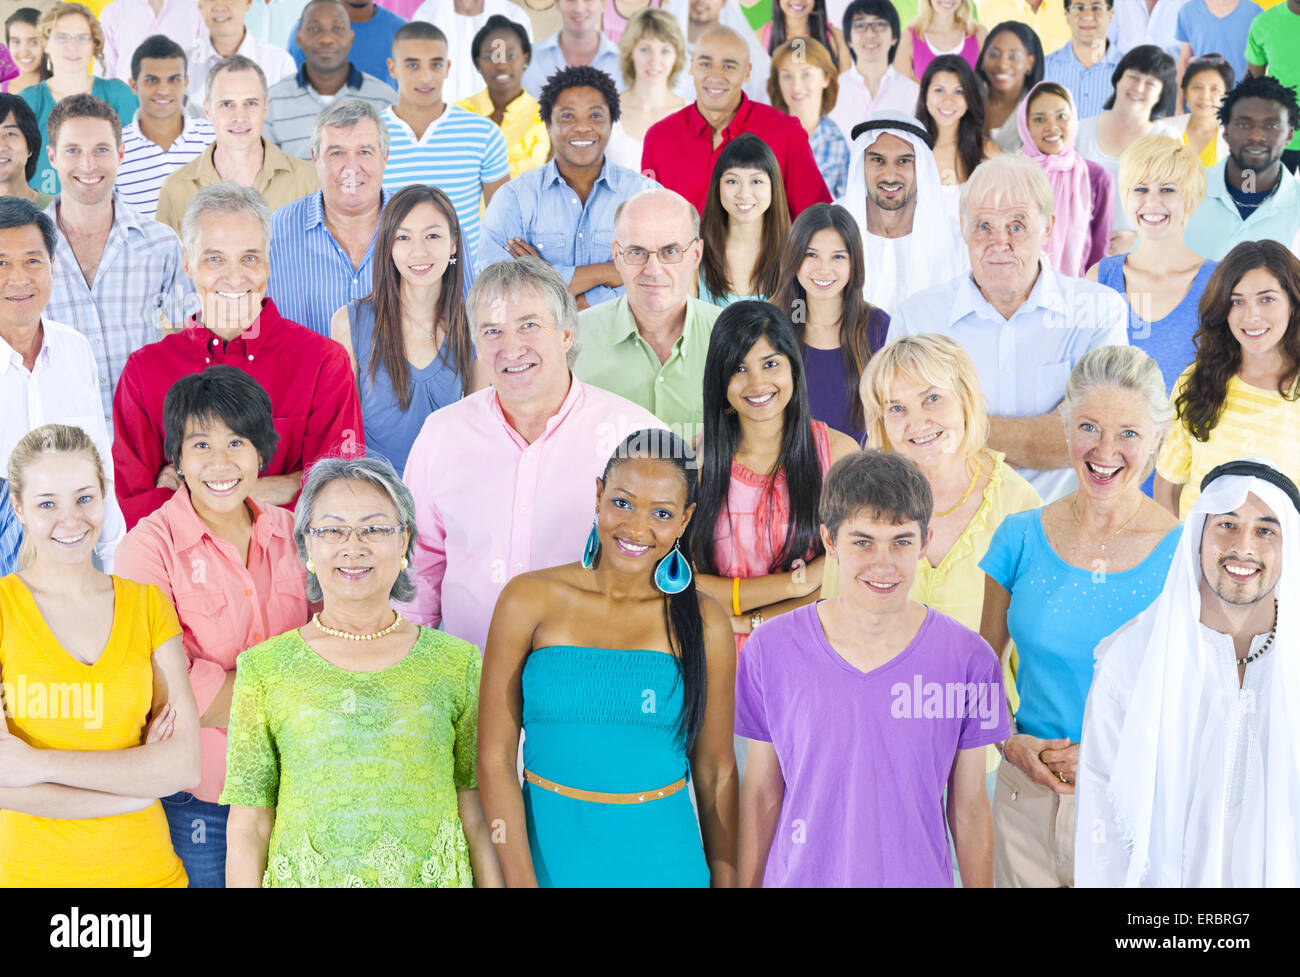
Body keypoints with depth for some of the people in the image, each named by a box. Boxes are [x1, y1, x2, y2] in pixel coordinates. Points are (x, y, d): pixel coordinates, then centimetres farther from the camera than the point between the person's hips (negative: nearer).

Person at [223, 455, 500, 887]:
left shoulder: (456, 661, 1)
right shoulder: (265, 668, -2)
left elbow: (476, 817, 3)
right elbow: (247, 828, -2)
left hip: (432, 876, 1)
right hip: (306, 879, -1)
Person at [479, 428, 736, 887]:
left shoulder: (703, 623, -3)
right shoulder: (529, 600, -6)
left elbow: (715, 771, 3)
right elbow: (495, 759, -7)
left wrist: (725, 880, 0)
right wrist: (522, 880, -13)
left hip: (664, 863, 1)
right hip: (549, 855, -1)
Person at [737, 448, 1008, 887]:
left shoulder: (968, 659, -10)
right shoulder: (770, 650, -10)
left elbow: (969, 809, -2)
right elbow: (761, 795, -1)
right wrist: (746, 884, 0)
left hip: (920, 876, 0)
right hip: (800, 876, 0)